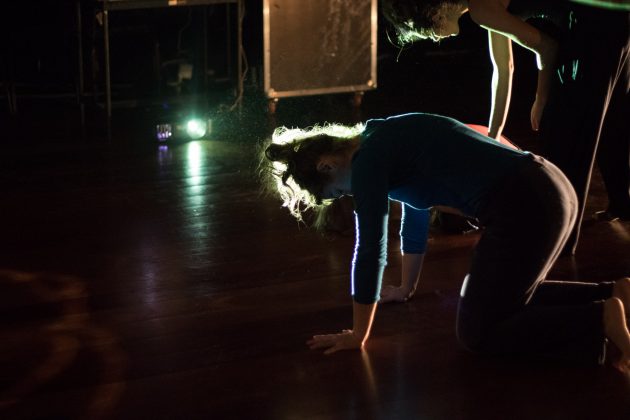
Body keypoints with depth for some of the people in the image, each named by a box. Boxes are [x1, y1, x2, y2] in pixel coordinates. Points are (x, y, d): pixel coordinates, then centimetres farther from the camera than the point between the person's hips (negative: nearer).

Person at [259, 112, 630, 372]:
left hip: (523, 208, -10)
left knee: (477, 332, -1)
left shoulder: (368, 160, -8)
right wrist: (406, 289, 44)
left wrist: (358, 336, 3)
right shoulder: (387, 144, 20)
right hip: (549, 190, 10)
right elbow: (415, 214, 32)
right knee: (502, 299, 25)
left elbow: (371, 250, -6)